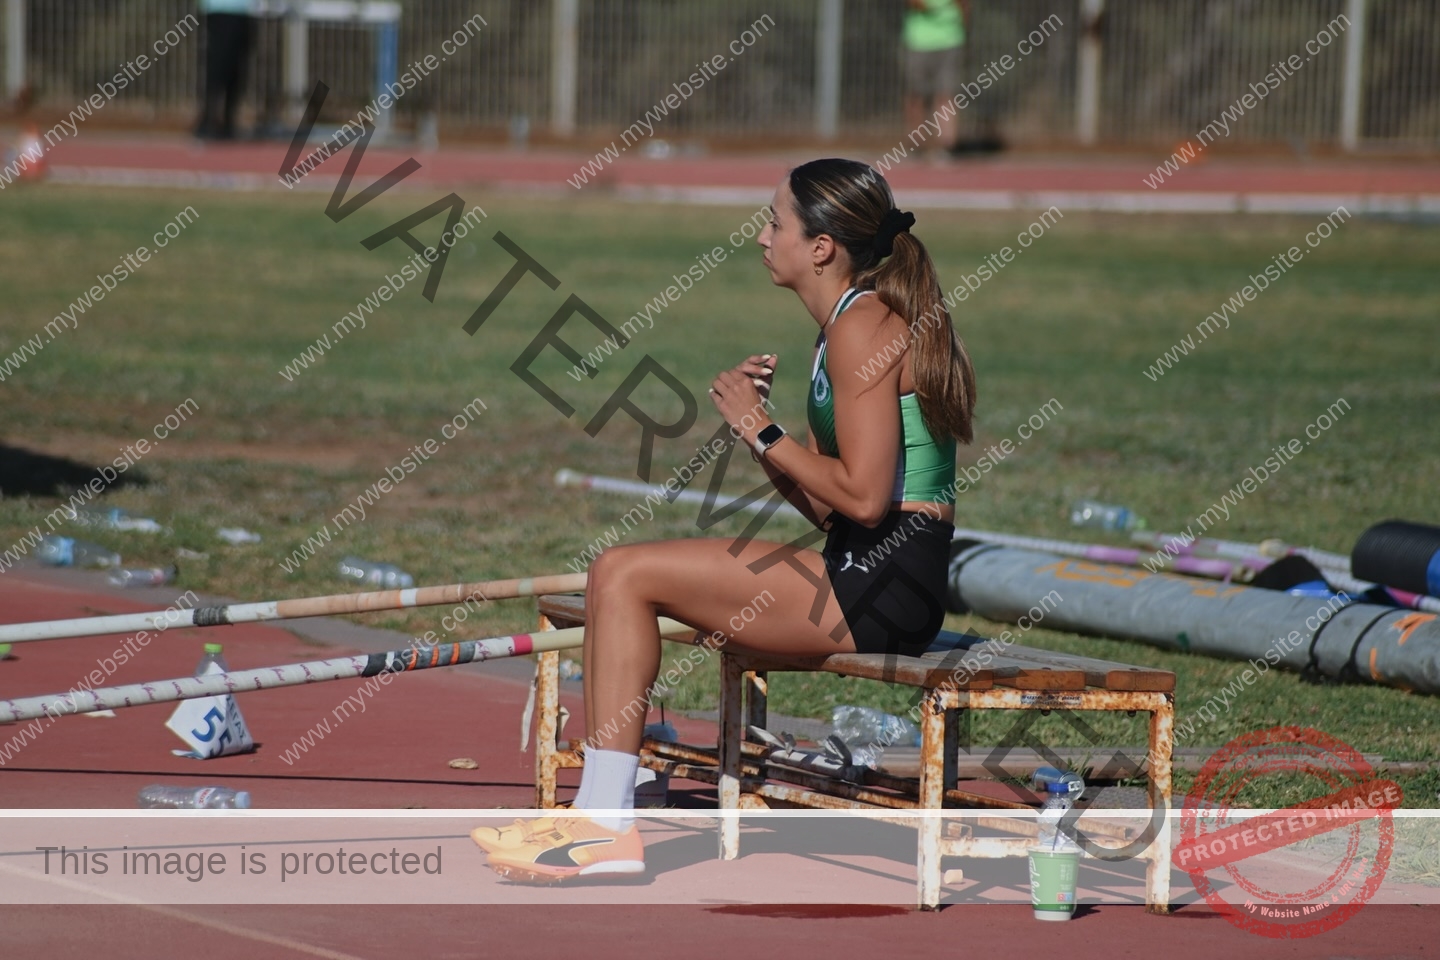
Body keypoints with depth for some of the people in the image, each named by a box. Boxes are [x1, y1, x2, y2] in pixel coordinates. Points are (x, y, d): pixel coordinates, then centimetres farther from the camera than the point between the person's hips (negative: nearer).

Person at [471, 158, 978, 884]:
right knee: (615, 575, 9)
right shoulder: (852, 326, 19)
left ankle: (608, 829, -14)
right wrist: (755, 430, 5)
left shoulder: (864, 327, -12)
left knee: (625, 574, -13)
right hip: (864, 578, 10)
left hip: (882, 581, -10)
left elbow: (863, 497, -20)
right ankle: (598, 814, 1)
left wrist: (764, 432, -10)